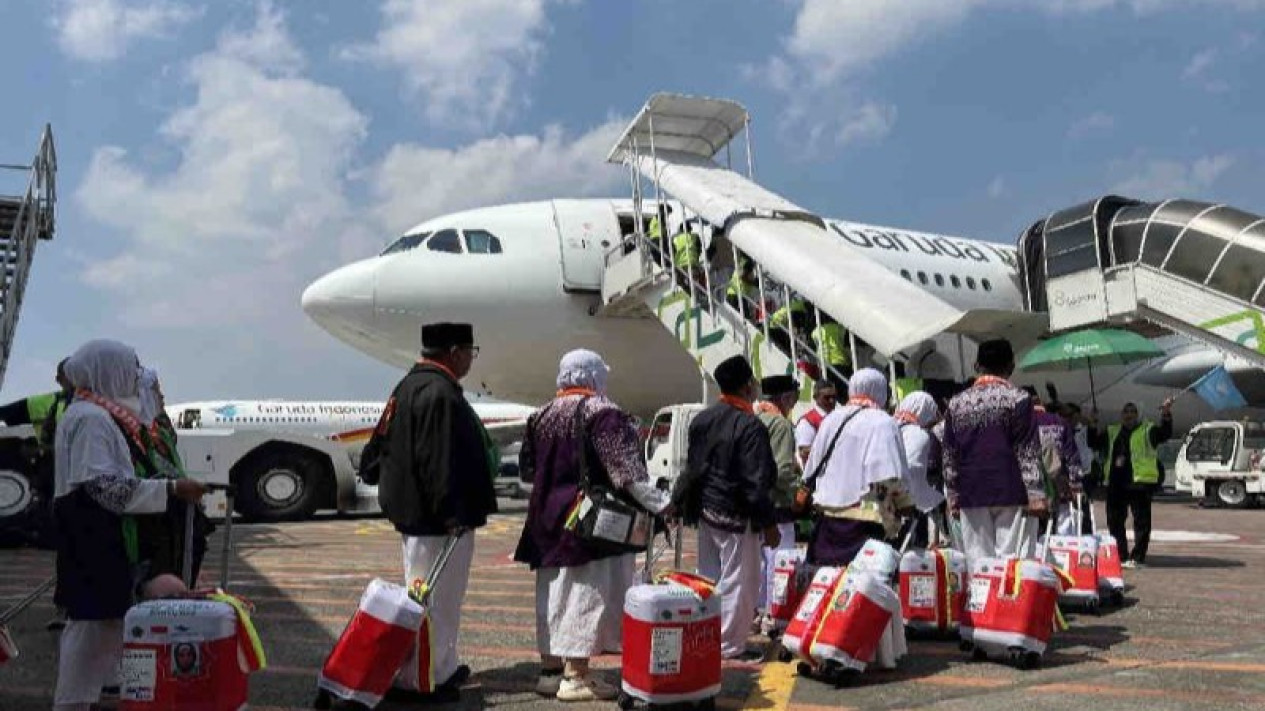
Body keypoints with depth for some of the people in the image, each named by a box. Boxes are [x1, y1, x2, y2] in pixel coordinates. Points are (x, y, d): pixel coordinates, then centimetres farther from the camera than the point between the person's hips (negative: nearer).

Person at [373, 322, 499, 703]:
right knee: (433, 599, -1)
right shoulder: (439, 394, -21)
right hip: (437, 520, -11)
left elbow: (386, 448, 21)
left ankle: (442, 667, 32)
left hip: (415, 514, 11)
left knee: (441, 598, 20)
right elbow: (438, 463, -26)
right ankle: (419, 681, 9)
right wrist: (452, 515, -21)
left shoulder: (410, 386, 14)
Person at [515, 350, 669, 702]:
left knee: (553, 593, 15)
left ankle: (550, 668, 24)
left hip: (548, 518, 8)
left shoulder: (542, 415, 9)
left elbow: (528, 465, 18)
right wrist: (660, 503, -17)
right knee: (586, 594, 0)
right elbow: (627, 470, -19)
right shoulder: (602, 412, -14)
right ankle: (576, 676, 5)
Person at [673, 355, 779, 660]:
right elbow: (756, 482, -19)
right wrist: (769, 523, -13)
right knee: (739, 581, 3)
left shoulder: (702, 419, 6)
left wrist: (681, 503, 20)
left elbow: (692, 467, 12)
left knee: (709, 576, 18)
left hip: (705, 509, 8)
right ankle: (730, 645, 11)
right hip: (736, 514, -8)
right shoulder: (750, 425, -18)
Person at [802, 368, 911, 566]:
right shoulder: (883, 423, -7)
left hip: (828, 512, 6)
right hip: (864, 516, -6)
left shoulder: (832, 419, 10)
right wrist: (905, 503, 2)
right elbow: (889, 475, -13)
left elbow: (811, 471, 15)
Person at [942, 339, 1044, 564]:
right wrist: (1036, 494, -6)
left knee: (977, 561, 6)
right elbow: (1028, 452, -7)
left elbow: (949, 455, 10)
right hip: (1012, 494, -3)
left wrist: (952, 494, 15)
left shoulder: (957, 403, 7)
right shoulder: (1018, 399, -4)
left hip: (971, 495, 3)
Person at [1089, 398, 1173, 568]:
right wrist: (1093, 426, 4)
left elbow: (1165, 433, -9)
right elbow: (1095, 442, 18)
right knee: (1114, 521, 8)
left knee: (1141, 520, -3)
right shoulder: (1112, 432, 19)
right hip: (1115, 483, 5)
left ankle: (1138, 557, 2)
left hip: (1140, 481, -5)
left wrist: (1166, 414, -23)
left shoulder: (1147, 429, 6)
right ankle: (1120, 556, 18)